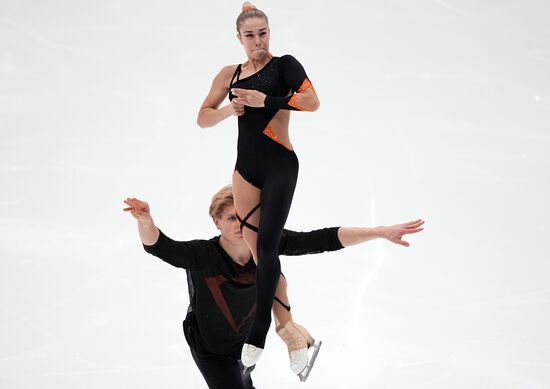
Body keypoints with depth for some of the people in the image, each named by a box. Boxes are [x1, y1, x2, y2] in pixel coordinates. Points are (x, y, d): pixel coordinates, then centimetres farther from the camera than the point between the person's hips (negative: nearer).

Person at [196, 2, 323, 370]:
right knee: (259, 254, 0)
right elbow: (203, 118, 15)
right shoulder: (230, 74, 13)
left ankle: (258, 334, -13)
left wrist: (265, 100, -18)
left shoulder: (284, 64, 0)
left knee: (267, 246, -15)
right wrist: (228, 109, -5)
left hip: (280, 166, -5)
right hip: (246, 169, 5)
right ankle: (293, 333, 6)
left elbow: (312, 101, -14)